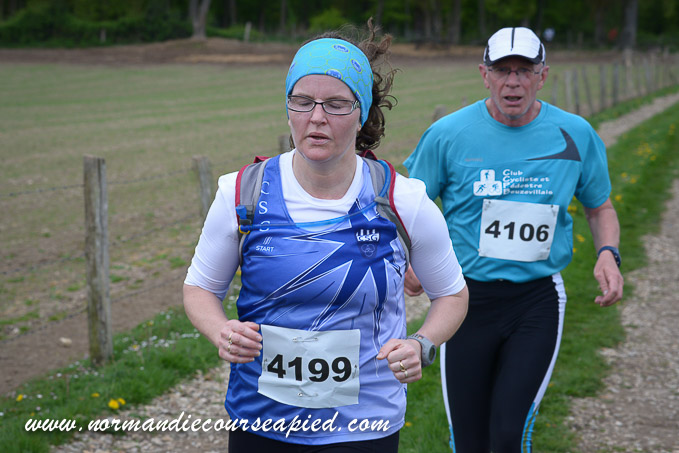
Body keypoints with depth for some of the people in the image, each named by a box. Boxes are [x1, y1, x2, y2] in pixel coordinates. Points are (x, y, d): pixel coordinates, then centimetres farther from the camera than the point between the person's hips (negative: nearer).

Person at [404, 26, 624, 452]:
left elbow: (600, 208, 15)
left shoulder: (576, 136, 0)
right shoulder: (449, 134, -4)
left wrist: (608, 253, -6)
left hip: (539, 301, 0)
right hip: (466, 298, 0)